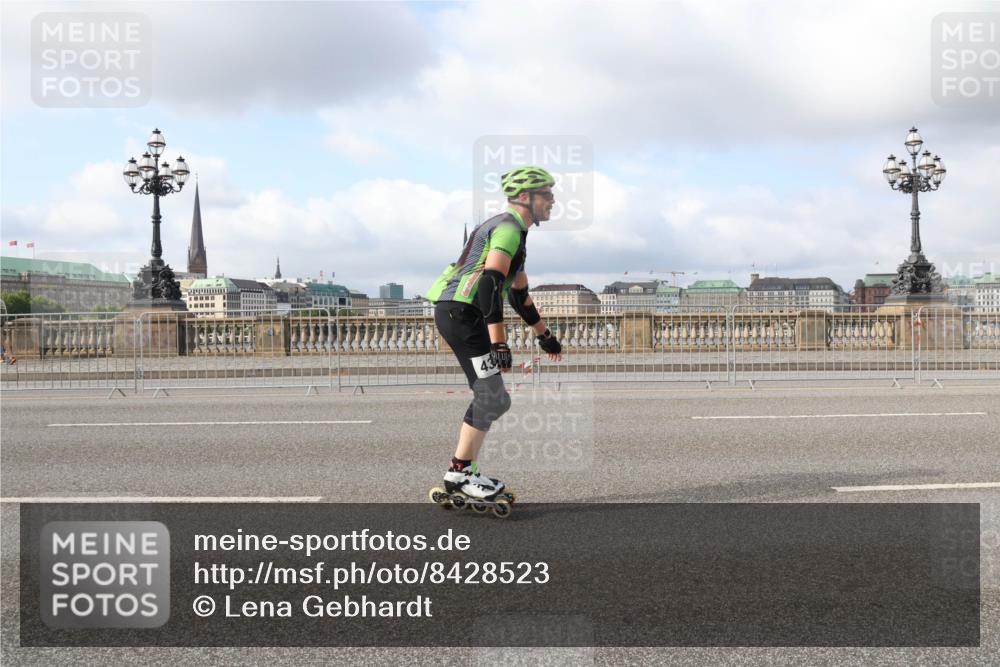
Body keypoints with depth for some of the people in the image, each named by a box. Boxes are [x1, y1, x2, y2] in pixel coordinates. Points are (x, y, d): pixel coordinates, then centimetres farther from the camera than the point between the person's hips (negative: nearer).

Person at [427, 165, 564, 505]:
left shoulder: (510, 229, 23)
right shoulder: (509, 229, -10)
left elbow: (519, 294, 31)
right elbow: (490, 283, -23)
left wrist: (545, 336, 35)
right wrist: (499, 344, -28)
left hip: (456, 313, 10)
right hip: (461, 312, -10)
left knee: (490, 397, 12)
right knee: (491, 396, -7)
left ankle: (464, 474, 16)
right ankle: (459, 474, 0)